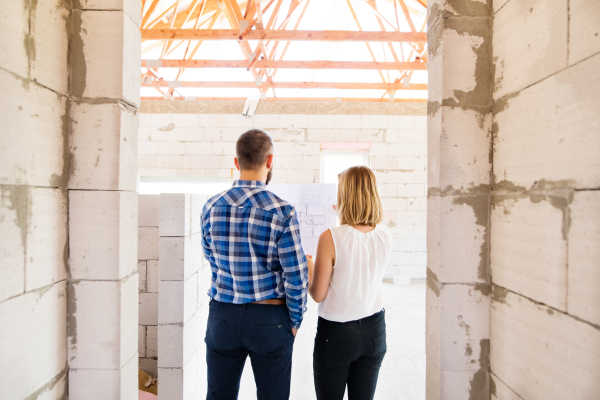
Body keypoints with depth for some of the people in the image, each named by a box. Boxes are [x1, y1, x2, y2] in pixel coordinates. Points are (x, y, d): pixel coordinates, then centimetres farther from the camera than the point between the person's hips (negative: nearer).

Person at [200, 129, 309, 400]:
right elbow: (297, 277, -14)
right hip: (269, 320, -3)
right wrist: (295, 320, 1)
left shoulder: (211, 208, -5)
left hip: (223, 316, 3)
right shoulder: (281, 212, -17)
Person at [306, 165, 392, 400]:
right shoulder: (385, 236, -6)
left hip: (336, 333, -4)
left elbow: (318, 295, -16)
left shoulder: (331, 238, -22)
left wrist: (308, 266, 5)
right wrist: (346, 222, 19)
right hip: (374, 329, 5)